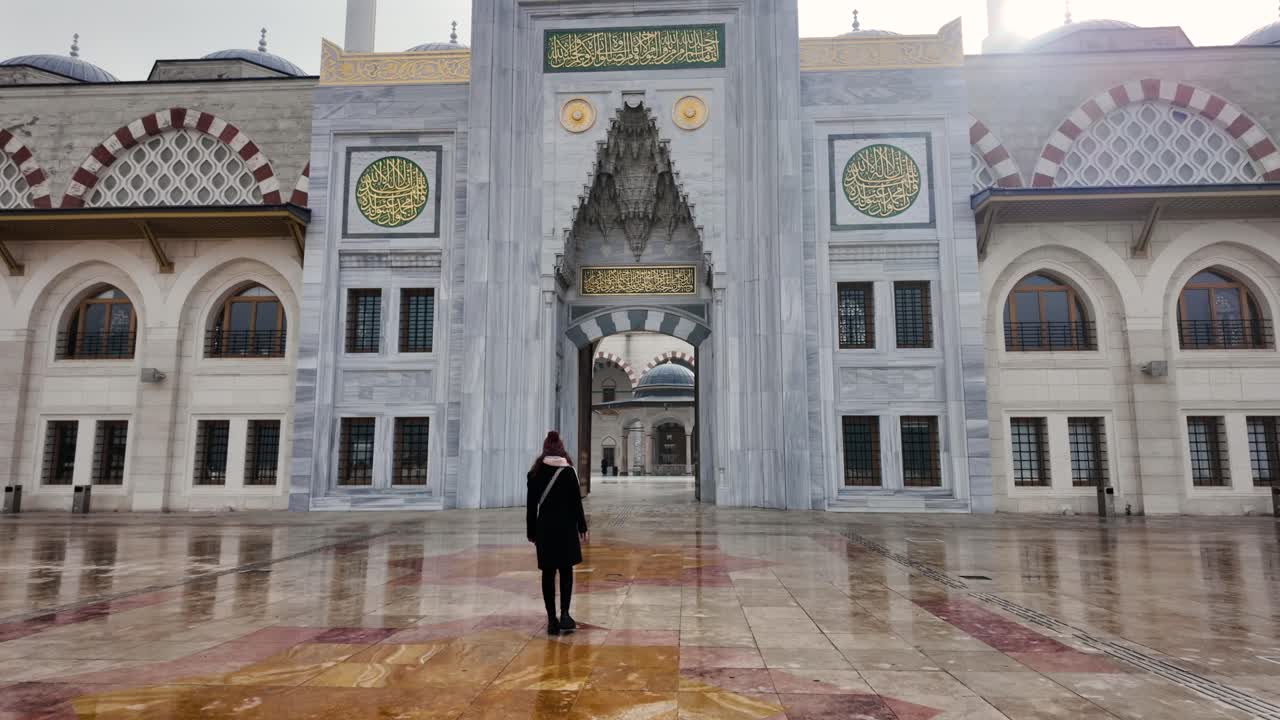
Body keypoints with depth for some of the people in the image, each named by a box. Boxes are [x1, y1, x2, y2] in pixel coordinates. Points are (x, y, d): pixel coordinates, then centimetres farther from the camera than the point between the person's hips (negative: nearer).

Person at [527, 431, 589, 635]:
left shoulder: (535, 473, 1)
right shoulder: (568, 472, -5)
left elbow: (532, 506, 4)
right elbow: (576, 502, -4)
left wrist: (531, 532, 11)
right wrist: (582, 528, 4)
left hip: (544, 528, 2)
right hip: (566, 527, -1)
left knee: (548, 574, 8)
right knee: (566, 571, 10)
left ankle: (552, 619, 10)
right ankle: (564, 614, -4)